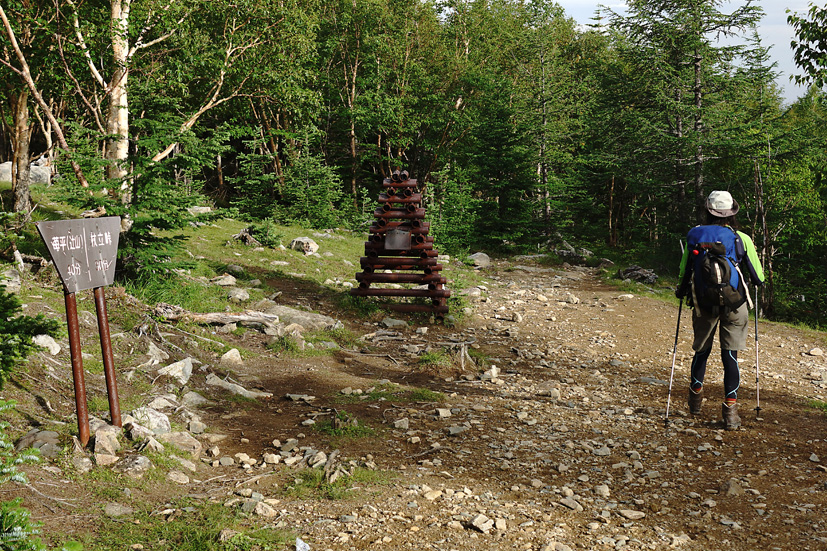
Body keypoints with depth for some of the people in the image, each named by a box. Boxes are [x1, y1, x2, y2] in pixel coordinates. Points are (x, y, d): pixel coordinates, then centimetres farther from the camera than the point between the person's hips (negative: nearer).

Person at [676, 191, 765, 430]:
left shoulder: (694, 236, -3)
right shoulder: (741, 239, -6)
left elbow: (683, 273, 0)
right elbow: (758, 277, 0)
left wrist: (681, 291, 20)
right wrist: (758, 280, 24)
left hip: (703, 303, 2)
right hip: (734, 305, -1)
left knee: (701, 350, 18)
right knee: (730, 354, 2)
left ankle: (695, 396, 33)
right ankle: (730, 408, -2)